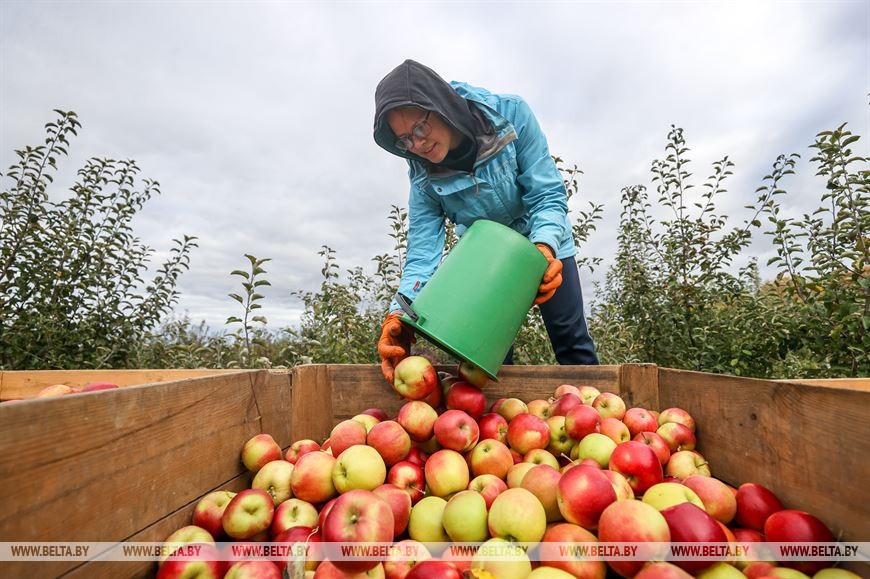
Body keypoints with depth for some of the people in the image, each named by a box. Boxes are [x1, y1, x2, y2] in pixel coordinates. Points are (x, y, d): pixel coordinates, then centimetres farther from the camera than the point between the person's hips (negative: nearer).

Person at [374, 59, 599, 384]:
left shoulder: (510, 113, -24)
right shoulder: (423, 176, -19)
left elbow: (548, 194, -23)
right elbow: (422, 253, -24)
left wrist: (545, 247, -42)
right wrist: (401, 315, -40)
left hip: (545, 244, -1)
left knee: (572, 343, 5)